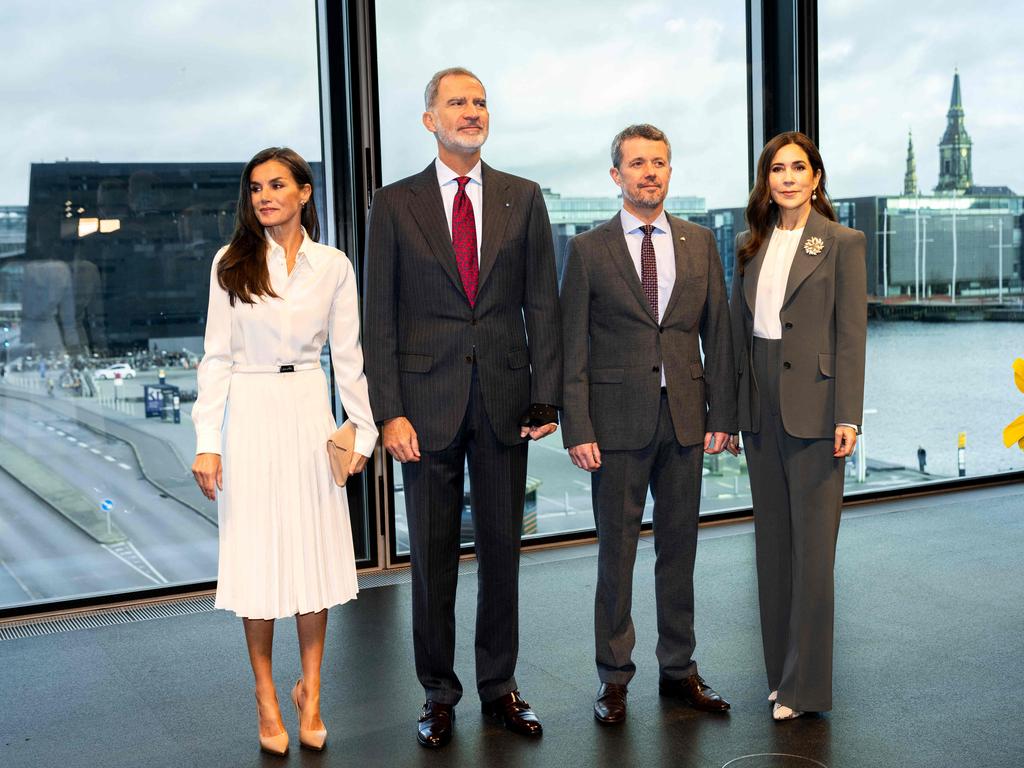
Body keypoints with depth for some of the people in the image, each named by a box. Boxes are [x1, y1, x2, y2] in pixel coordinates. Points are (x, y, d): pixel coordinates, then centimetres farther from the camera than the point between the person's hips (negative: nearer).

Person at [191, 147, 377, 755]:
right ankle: (267, 697, 16)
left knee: (315, 551, 4)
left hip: (309, 412, 1)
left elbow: (347, 355, 6)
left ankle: (311, 691, 19)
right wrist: (208, 442, -7)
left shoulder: (333, 265, 3)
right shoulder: (232, 264, 0)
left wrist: (363, 428, 3)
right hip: (249, 414, -1)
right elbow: (217, 356, -1)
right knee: (258, 553, 3)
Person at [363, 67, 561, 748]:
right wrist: (390, 411, -8)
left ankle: (500, 686, 25)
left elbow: (543, 304, 4)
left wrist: (545, 397, -4)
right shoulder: (395, 204, 2)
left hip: (505, 398, 2)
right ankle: (439, 693, 21)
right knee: (432, 555, 7)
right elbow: (380, 316, 0)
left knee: (502, 550, 10)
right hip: (428, 402, -1)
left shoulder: (523, 199, 7)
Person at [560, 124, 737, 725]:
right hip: (618, 421, -2)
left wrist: (723, 413, 3)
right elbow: (573, 348, -3)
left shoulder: (700, 243, 8)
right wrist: (578, 429, -9)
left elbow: (718, 332, 9)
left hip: (685, 418, 3)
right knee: (617, 550, 5)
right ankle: (615, 676, 18)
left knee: (680, 547, 12)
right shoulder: (589, 250, -1)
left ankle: (679, 668, 26)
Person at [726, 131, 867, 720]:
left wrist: (848, 416, -14)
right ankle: (780, 668, 24)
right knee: (773, 539, 12)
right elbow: (738, 328, 13)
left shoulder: (842, 243, -3)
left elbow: (851, 334, -8)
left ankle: (805, 685, 9)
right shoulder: (752, 245, 12)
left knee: (812, 543, -1)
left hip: (812, 402, -5)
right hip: (760, 402, 6)